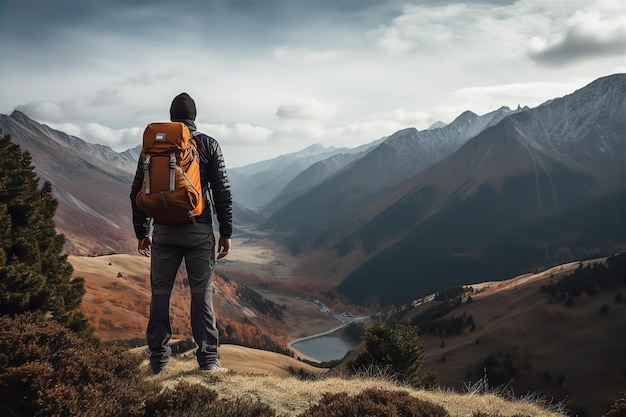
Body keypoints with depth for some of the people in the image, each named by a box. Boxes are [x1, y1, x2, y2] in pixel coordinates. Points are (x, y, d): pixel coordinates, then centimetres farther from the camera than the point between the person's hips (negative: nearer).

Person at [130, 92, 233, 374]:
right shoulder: (208, 145, 0)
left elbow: (138, 192, 6)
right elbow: (222, 191, -2)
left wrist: (141, 232, 14)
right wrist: (226, 232, 4)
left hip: (164, 231, 2)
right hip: (199, 229, -1)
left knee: (160, 292, 9)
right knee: (202, 292, 4)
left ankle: (158, 359, 14)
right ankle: (208, 358, 6)